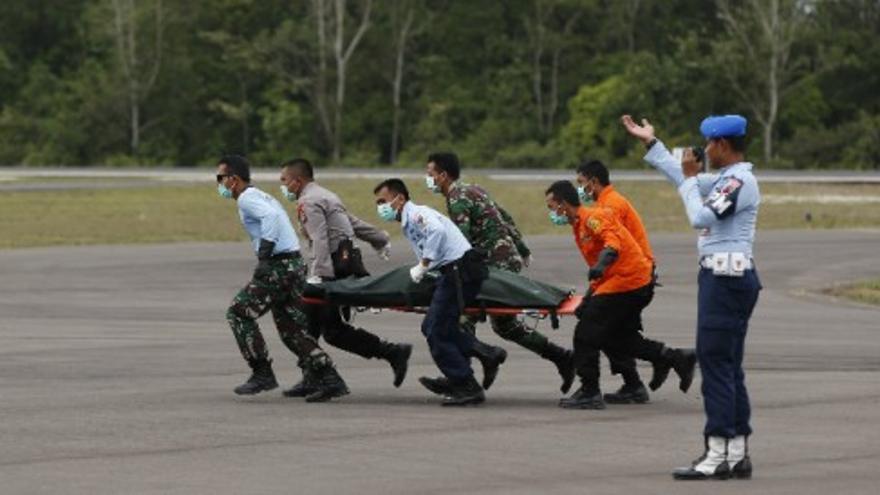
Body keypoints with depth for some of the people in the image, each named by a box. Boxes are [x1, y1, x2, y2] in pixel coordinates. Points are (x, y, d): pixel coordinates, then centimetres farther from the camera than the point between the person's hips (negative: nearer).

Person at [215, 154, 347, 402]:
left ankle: (262, 374, -3)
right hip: (294, 263, 10)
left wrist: (264, 256, -26)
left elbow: (271, 216, -24)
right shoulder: (262, 196, 23)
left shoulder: (247, 198, -7)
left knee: (239, 312, -3)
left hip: (279, 266, -10)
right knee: (292, 328, 10)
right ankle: (329, 380, 4)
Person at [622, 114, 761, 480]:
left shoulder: (740, 181, -14)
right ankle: (737, 454, 13)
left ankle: (718, 456, -11)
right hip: (722, 277, 10)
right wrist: (650, 142, 34)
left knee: (716, 362, -10)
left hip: (726, 281, -10)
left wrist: (691, 179, -7)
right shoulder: (725, 180, 16)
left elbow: (700, 217, -22)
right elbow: (685, 179, 29)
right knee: (727, 366, 11)